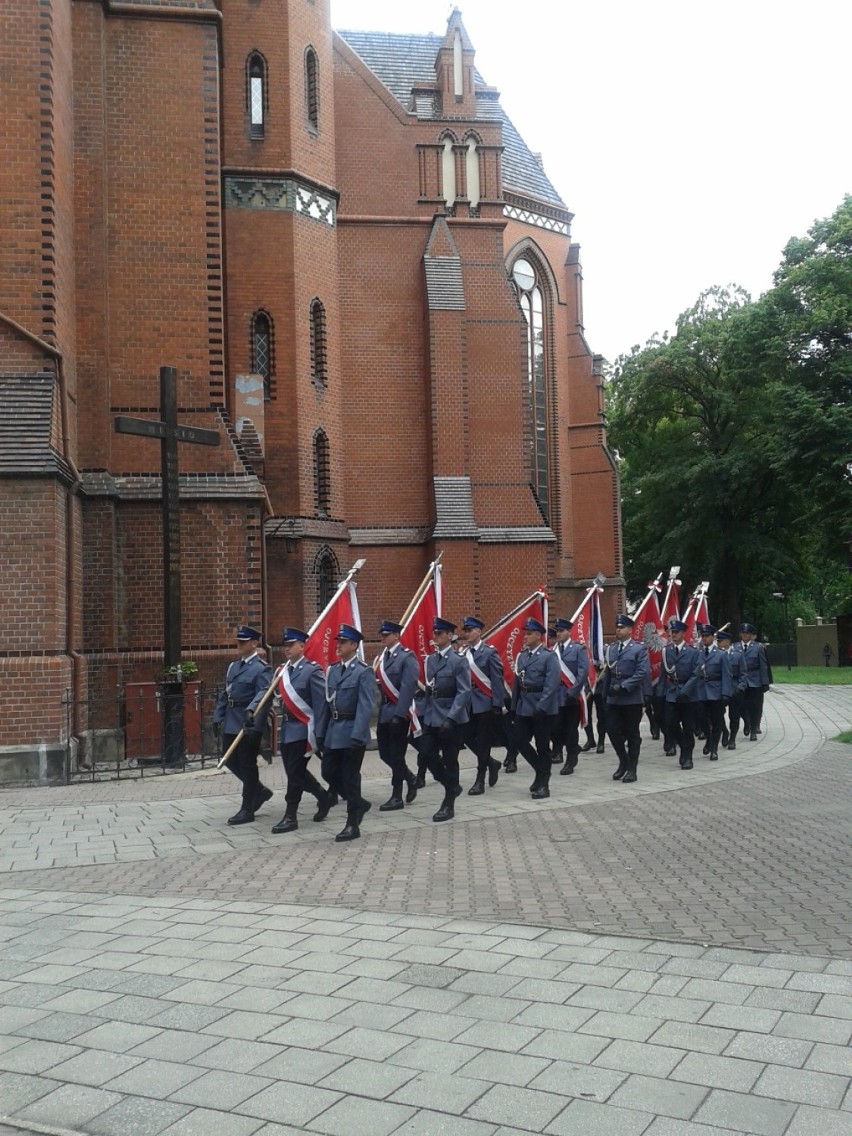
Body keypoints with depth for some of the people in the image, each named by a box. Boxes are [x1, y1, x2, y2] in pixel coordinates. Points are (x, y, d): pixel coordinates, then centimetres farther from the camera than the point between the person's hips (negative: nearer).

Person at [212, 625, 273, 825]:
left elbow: (263, 693, -24)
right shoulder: (233, 666, 16)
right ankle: (260, 791, 31)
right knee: (231, 761, 13)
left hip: (249, 724, -8)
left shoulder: (262, 668, -9)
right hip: (231, 723, 8)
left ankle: (247, 810, 9)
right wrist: (218, 717, 12)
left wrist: (250, 710, -41)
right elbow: (224, 694, 18)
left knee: (247, 764, -1)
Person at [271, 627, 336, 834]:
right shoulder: (285, 671, 10)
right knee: (296, 771, 13)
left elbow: (321, 705, -13)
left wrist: (318, 735, -16)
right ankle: (324, 797, 31)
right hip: (286, 729, 7)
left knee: (295, 772, -3)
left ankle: (290, 817, 8)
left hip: (302, 730, -7)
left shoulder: (312, 670, -11)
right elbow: (284, 699, 13)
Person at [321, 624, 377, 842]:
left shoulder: (364, 672, -10)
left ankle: (352, 825, 10)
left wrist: (357, 736, -24)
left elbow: (366, 707, -17)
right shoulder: (332, 670, 10)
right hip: (333, 730, 7)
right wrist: (323, 732, 9)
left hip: (352, 731, -7)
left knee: (350, 776, -1)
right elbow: (328, 703, 13)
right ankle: (359, 804, 30)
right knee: (329, 772, 9)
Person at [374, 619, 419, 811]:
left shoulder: (407, 657, -10)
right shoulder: (380, 657, 11)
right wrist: (377, 709, 5)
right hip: (383, 711, 7)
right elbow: (376, 685, 10)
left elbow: (408, 688, -17)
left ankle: (397, 797, 8)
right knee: (385, 752, 10)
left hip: (398, 711, -7)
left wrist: (399, 714, -22)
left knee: (396, 754, -1)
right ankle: (410, 779, 31)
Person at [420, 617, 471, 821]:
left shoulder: (458, 661, -11)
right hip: (431, 718, 6)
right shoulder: (430, 659, 9)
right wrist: (426, 713, 11)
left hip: (452, 719, -6)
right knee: (426, 754, 1)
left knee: (450, 760, 2)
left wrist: (450, 718, -22)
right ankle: (452, 785, 23)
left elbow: (463, 693, -16)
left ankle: (448, 805, 13)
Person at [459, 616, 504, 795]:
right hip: (467, 703, 5)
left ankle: (480, 781, 7)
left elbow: (497, 680, -9)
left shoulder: (489, 652, -7)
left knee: (483, 740, 0)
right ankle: (491, 763, 28)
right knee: (468, 736, 5)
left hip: (485, 703, -5)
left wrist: (497, 705, -13)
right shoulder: (462, 653, 7)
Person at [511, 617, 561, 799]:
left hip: (543, 709, -6)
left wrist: (541, 707, -23)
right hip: (524, 707, 6)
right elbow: (517, 682, 13)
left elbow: (551, 685, -17)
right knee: (520, 740, 3)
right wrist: (515, 705, 9)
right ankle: (541, 770, 23)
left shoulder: (549, 656, -9)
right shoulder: (522, 656, 10)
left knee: (542, 747, 1)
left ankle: (543, 785, 11)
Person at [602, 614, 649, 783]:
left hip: (632, 699, -4)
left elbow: (643, 672, -14)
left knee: (632, 734, 3)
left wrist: (623, 686, -21)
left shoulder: (639, 649, -4)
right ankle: (623, 761, 20)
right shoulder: (610, 649, 11)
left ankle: (632, 769, 12)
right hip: (613, 699, 4)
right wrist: (605, 695, 13)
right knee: (612, 730, 0)